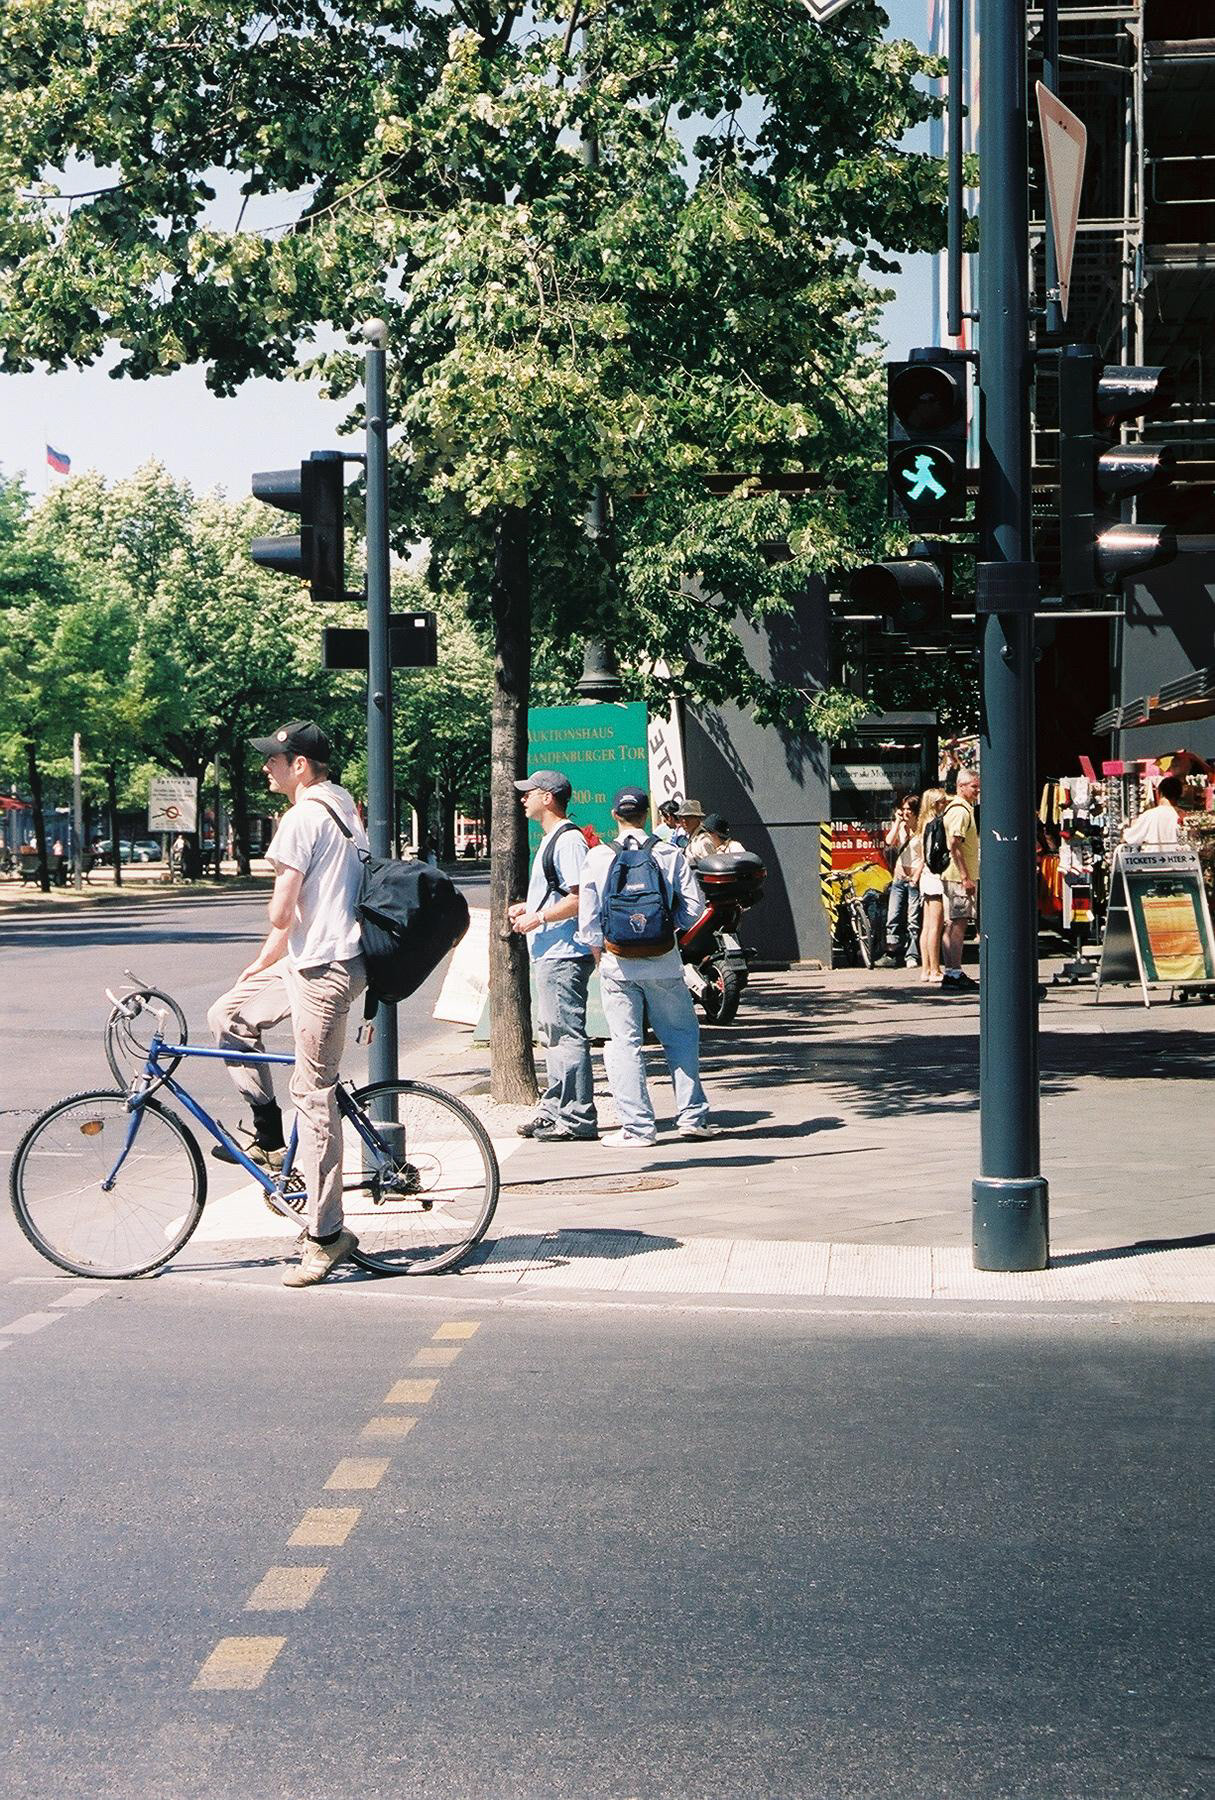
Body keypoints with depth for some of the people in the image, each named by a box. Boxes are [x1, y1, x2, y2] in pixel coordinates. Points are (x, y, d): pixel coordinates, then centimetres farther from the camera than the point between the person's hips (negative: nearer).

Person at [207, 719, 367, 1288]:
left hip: (321, 968, -10)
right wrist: (275, 955, 21)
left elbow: (282, 910, -16)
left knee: (314, 1096, -6)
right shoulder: (343, 804, 15)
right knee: (228, 1015, 19)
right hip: (334, 956, 10)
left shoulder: (303, 816, -15)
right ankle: (269, 1139, 22)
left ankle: (326, 1235, -2)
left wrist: (266, 957, 6)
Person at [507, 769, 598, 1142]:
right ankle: (554, 1110, 23)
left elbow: (580, 899, -21)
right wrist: (527, 907, 17)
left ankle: (577, 1118, -6)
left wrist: (539, 917, -17)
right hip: (549, 954, 11)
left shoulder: (568, 839, -14)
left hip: (564, 954, -11)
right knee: (552, 1034, 16)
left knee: (567, 1034, -9)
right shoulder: (551, 839, 19)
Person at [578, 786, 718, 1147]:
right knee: (681, 1037, 13)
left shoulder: (598, 857, -3)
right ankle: (692, 1115, 13)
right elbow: (694, 906, -2)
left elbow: (588, 915, -1)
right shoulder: (670, 854, -3)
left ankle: (636, 1127, 2)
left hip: (617, 965, 0)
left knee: (625, 1043, 3)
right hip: (663, 963, 0)